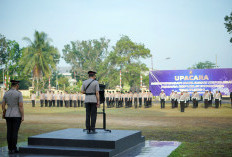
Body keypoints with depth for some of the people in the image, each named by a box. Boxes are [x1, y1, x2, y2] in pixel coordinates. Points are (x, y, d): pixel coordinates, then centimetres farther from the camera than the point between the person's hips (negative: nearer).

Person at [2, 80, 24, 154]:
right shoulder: (19, 93, -11)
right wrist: (23, 116, -11)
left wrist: (4, 113, 21)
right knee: (15, 132, -1)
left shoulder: (6, 93, 4)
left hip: (8, 115, 5)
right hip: (17, 116, -5)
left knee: (9, 132, 8)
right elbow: (21, 106, -15)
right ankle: (14, 149, 1)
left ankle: (10, 149, 10)